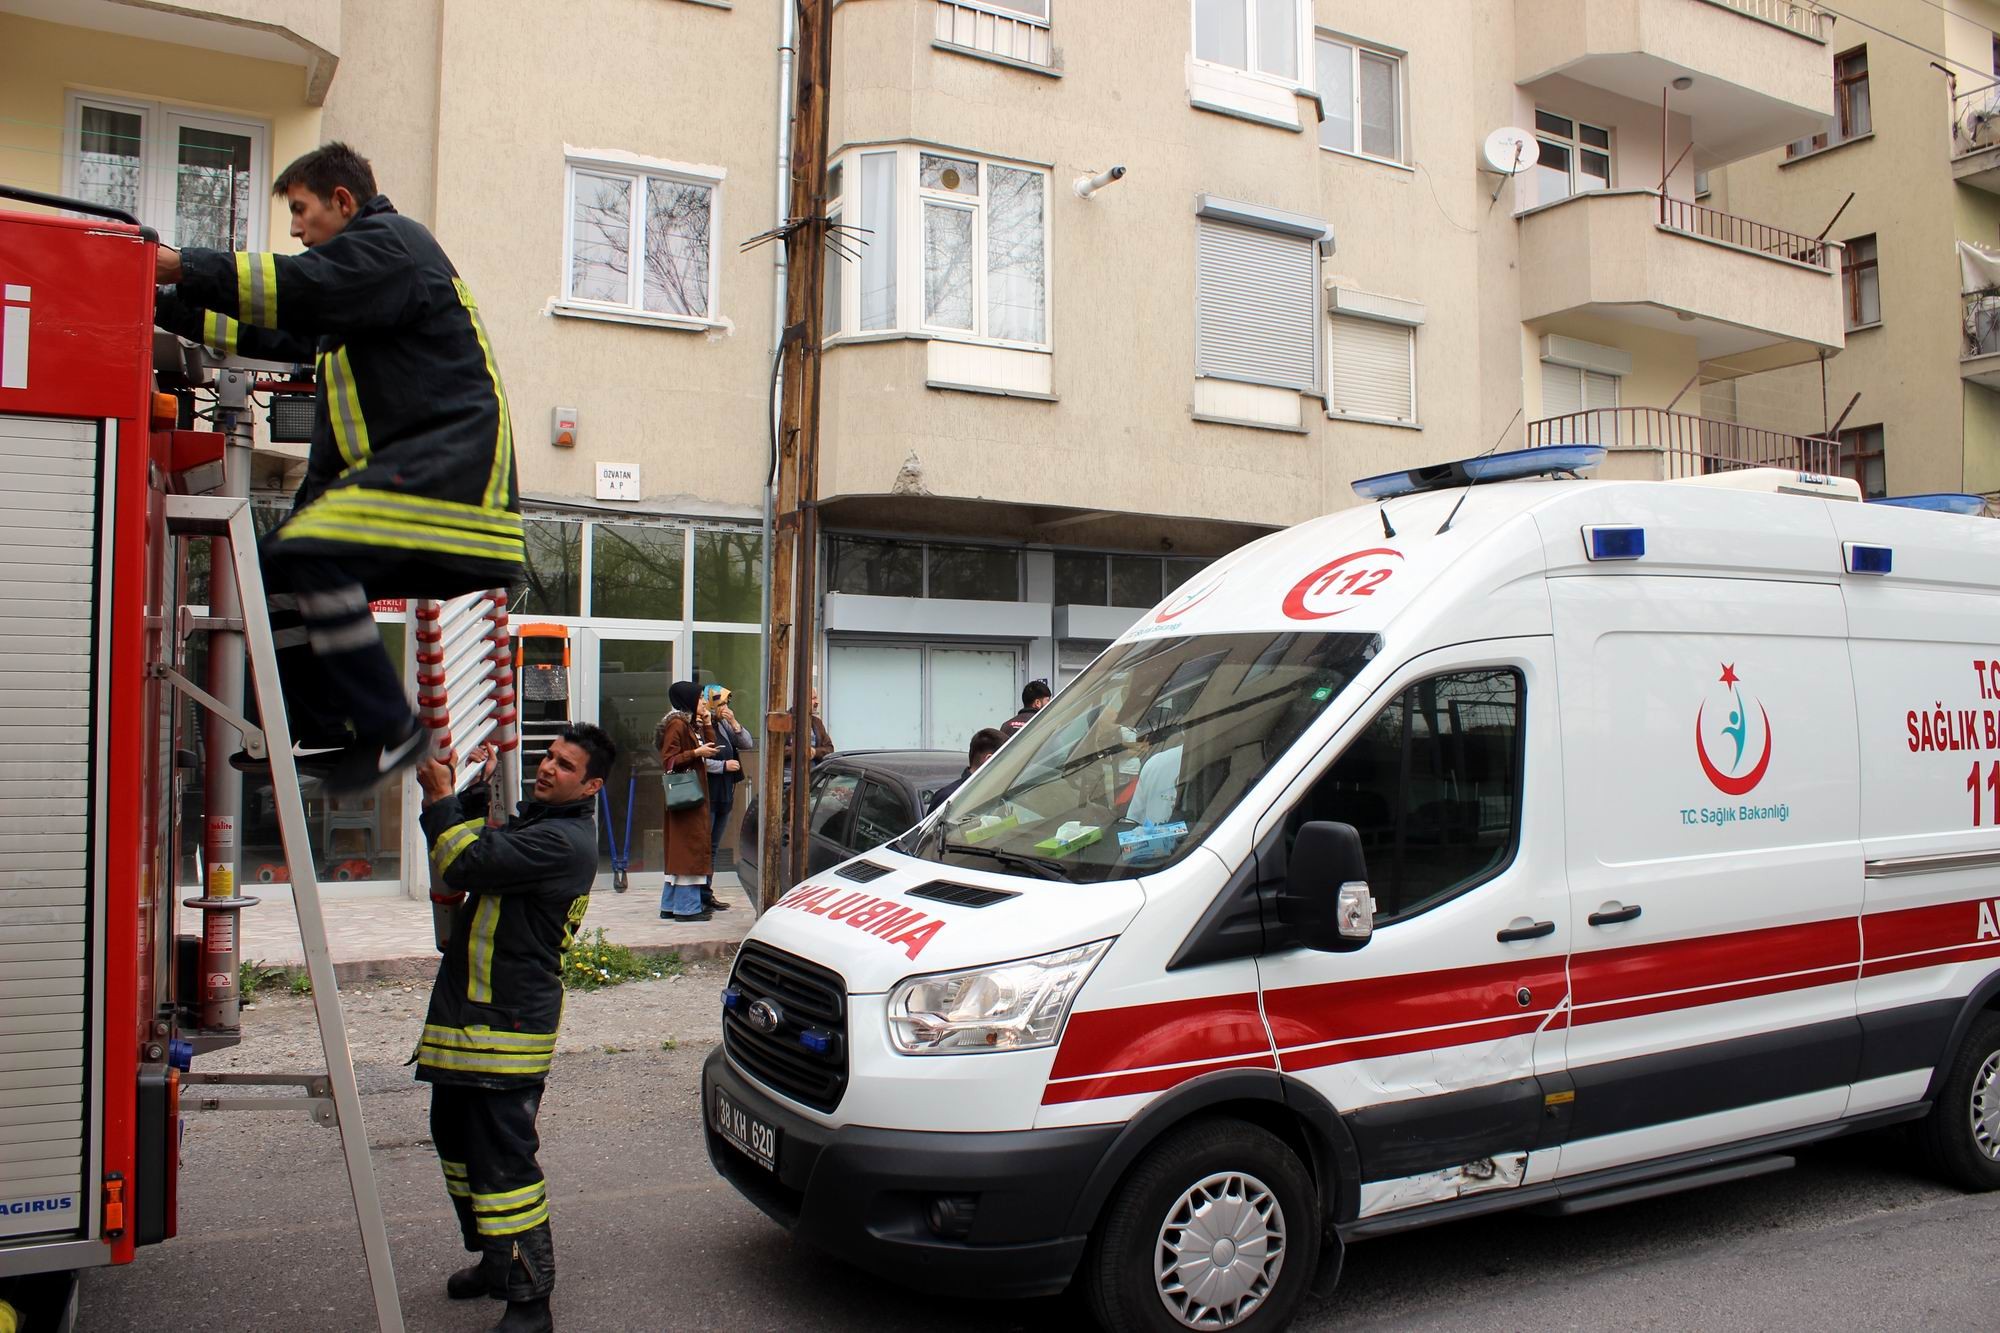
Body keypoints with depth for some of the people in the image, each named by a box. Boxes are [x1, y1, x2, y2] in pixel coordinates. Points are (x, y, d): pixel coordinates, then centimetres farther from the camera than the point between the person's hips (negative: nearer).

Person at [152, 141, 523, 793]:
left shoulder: (391, 241, -2)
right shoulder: (362, 263, 29)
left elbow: (302, 287, -18)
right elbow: (283, 334, 31)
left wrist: (184, 268, -11)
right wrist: (170, 306, 27)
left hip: (442, 457, -11)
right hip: (383, 463, 11)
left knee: (312, 554, -25)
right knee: (276, 565, 6)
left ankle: (387, 730, -20)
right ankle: (319, 734, 7)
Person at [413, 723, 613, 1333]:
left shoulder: (563, 841, -20)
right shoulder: (532, 820, 15)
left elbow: (464, 864, -25)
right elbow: (479, 846, 18)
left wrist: (441, 798, -12)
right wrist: (479, 789, 4)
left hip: (508, 1027, -11)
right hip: (466, 1016, 11)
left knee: (503, 1161, -8)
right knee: (458, 1141, 22)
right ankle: (497, 1260, 38)